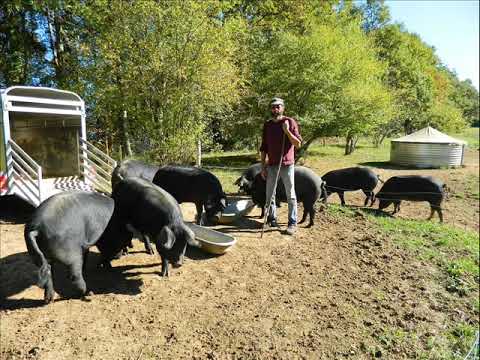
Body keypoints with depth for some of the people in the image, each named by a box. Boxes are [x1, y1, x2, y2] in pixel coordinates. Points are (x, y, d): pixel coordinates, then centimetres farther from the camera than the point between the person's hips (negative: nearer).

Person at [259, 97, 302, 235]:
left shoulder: (290, 122, -3)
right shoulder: (267, 125, 8)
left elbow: (298, 144, -8)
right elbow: (263, 147, 10)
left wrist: (287, 131, -20)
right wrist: (262, 166, 5)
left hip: (287, 165, -4)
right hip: (272, 165, 4)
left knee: (290, 195, 2)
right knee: (270, 194, 8)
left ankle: (292, 223, 9)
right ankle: (272, 219, 22)